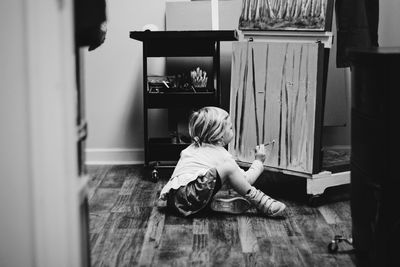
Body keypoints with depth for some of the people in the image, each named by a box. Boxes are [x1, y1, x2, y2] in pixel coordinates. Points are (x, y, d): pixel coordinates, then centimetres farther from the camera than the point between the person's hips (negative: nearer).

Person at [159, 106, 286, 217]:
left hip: (172, 199, 8)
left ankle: (213, 204, 6)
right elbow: (246, 180, 9)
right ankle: (260, 201, -1)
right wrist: (258, 161, 22)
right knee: (228, 168, -10)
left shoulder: (191, 148, 25)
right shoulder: (222, 155, 5)